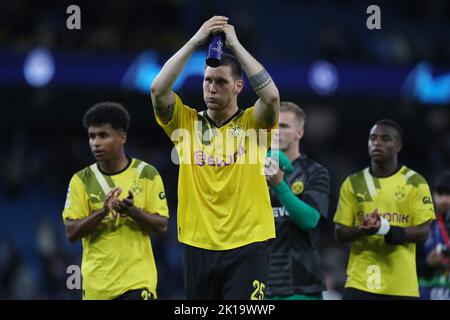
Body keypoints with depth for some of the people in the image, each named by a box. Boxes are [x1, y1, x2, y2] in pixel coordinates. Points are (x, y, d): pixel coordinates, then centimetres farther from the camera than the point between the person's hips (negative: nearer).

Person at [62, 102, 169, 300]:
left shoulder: (147, 174, 0)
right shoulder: (81, 180, 2)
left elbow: (161, 226, -2)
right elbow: (71, 233, -4)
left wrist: (133, 211, -21)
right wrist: (102, 212, -20)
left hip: (137, 281, -2)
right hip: (96, 285, 2)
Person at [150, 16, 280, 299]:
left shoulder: (252, 123, 2)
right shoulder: (187, 122, 6)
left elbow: (271, 95, -18)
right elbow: (158, 89, -9)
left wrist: (235, 44, -12)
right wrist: (196, 41, -10)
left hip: (246, 246, -2)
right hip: (198, 245, 3)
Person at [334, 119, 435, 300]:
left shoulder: (415, 183, 2)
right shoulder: (353, 184, 9)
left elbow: (423, 233, -4)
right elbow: (340, 232, 7)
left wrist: (387, 229, -21)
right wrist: (363, 230, -15)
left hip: (402, 285, -1)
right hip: (360, 282, 1)